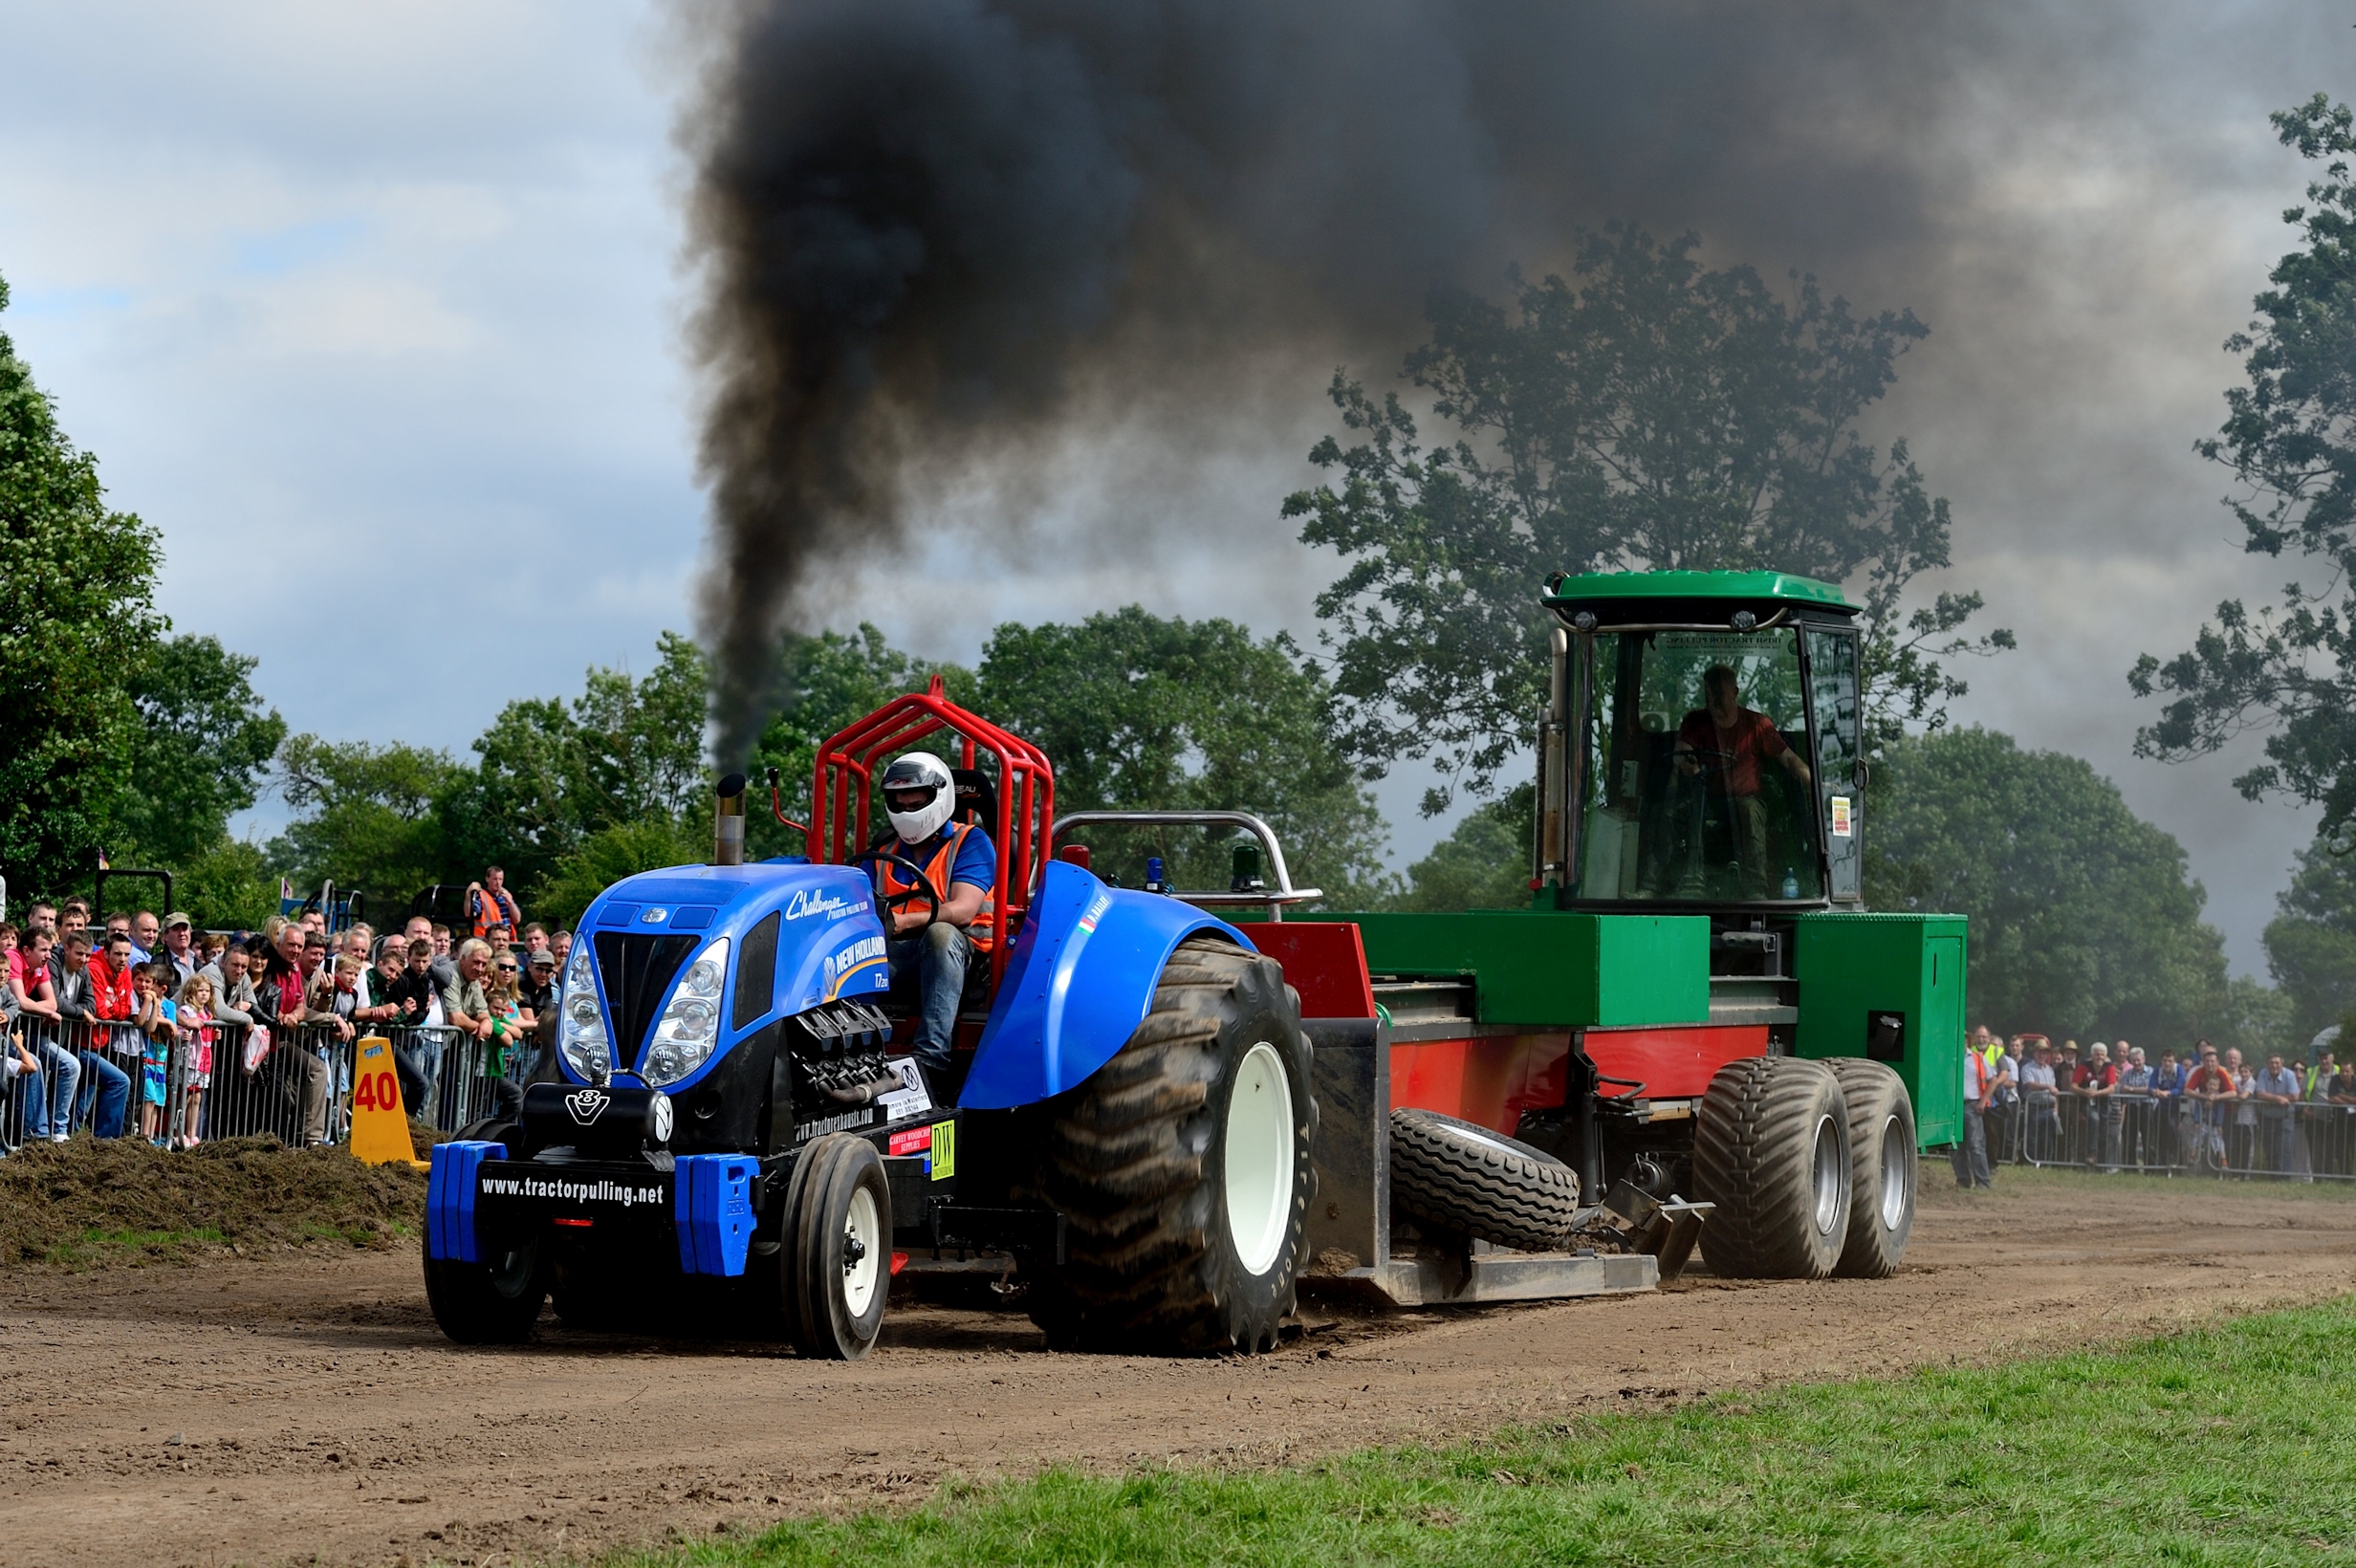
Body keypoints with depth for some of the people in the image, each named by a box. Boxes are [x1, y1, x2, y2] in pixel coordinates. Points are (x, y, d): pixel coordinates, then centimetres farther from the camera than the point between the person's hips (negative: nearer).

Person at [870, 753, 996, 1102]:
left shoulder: (969, 843, 4)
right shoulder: (883, 853, 21)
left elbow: (963, 911, -12)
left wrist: (902, 921, -26)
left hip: (955, 956, -4)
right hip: (893, 958, 4)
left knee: (940, 933, -39)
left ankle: (931, 1062, -50)